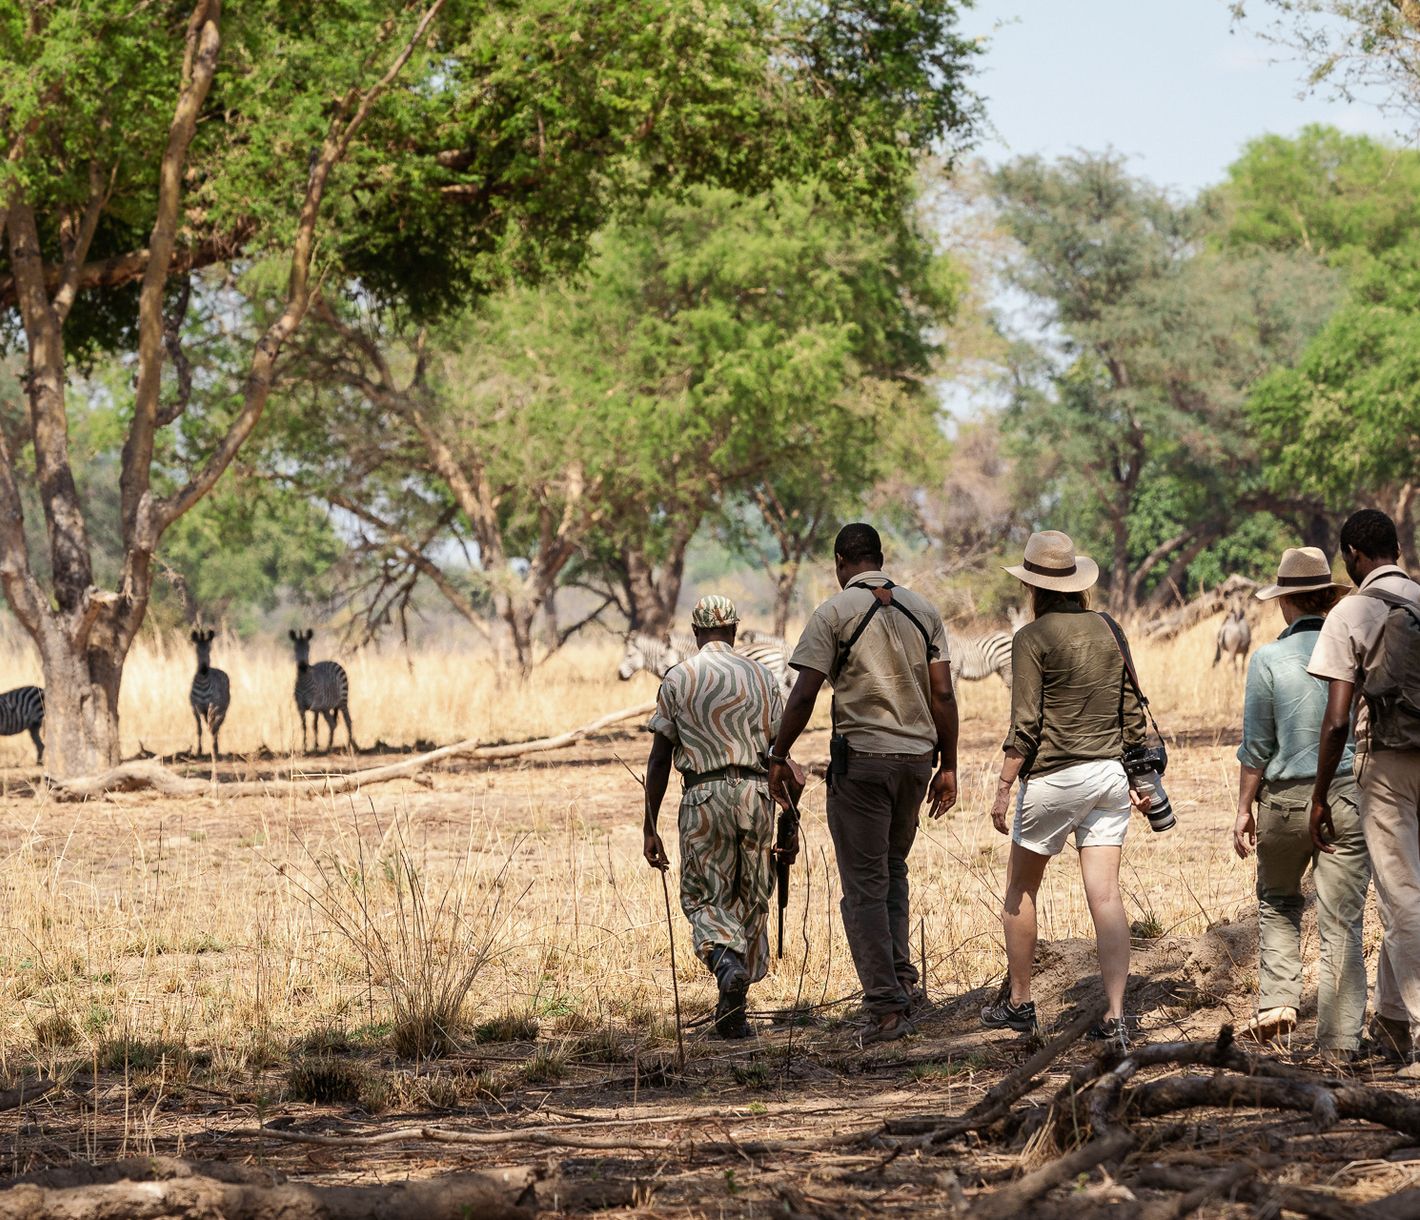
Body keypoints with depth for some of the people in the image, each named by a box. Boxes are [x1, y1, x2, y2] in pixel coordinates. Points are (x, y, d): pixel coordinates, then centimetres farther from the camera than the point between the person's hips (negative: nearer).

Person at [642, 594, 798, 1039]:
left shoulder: (678, 679, 3)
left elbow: (659, 760, 1)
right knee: (750, 901, 11)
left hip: (704, 796, -2)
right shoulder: (763, 677, 8)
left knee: (704, 898, 6)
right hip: (756, 793, 2)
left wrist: (650, 828, 6)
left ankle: (726, 961, -25)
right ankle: (733, 1012, 12)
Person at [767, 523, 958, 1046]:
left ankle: (886, 1006, -6)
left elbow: (805, 693, -11)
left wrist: (779, 756, -1)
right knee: (892, 869, 23)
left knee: (864, 886, -1)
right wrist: (948, 766, 11)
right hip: (917, 756, 5)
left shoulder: (835, 613, -6)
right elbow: (942, 695, 5)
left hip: (860, 758, -5)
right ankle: (903, 978, 14)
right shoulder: (923, 611, 8)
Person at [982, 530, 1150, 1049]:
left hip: (1053, 777, -5)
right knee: (1105, 895, -1)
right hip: (1109, 773, 5)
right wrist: (1137, 778, 19)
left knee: (1020, 889, 14)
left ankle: (1018, 1002, 22)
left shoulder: (1033, 638, -9)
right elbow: (1132, 711, 12)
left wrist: (1003, 788, -10)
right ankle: (1115, 1017, -9)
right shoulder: (1108, 631, 8)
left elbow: (1025, 725, -14)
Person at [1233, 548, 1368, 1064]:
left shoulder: (1269, 658, -7)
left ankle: (1277, 1000, 10)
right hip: (1349, 799, 1)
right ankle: (1339, 1042, 2)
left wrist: (1244, 808, 6)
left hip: (1286, 798, -1)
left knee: (1277, 903, 25)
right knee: (1342, 924, 4)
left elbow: (1257, 745, -4)